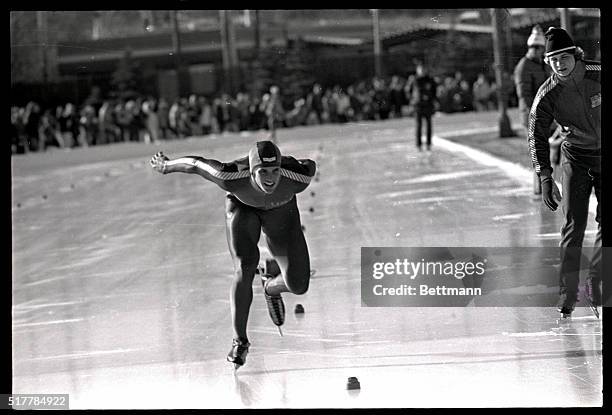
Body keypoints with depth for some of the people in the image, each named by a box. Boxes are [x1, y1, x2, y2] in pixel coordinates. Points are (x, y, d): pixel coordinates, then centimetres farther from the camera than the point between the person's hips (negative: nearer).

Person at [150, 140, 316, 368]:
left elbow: (310, 165, -15)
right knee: (245, 268, -25)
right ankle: (240, 341, -11)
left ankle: (271, 286, 30)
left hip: (281, 211, 2)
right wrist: (166, 166, -4)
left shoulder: (298, 177, -39)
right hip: (242, 207, -1)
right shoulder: (232, 176, -41)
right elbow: (195, 164, -23)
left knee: (298, 285, -8)